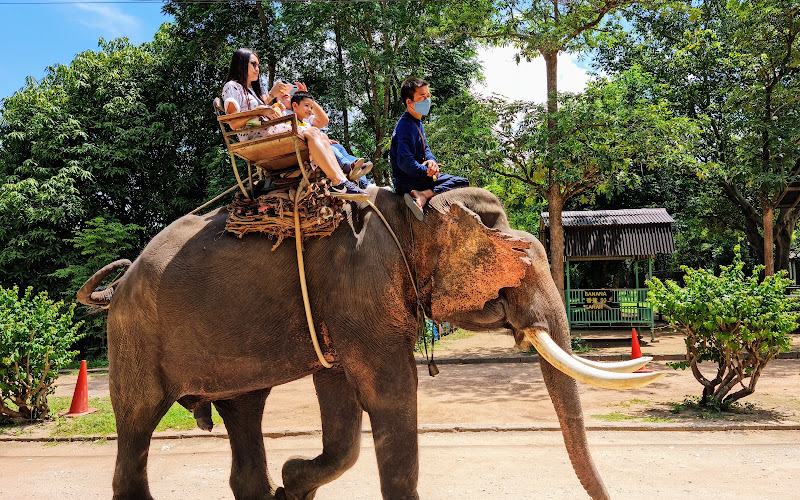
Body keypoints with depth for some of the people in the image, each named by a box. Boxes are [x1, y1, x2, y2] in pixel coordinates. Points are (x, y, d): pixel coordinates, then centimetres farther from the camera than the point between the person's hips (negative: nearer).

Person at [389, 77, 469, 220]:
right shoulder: (407, 126, -19)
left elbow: (425, 148, 17)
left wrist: (431, 161, -6)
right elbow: (405, 162, -28)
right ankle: (423, 195, -27)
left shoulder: (417, 122, 13)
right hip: (406, 183, -10)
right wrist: (428, 172, -17)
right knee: (462, 183, -15)